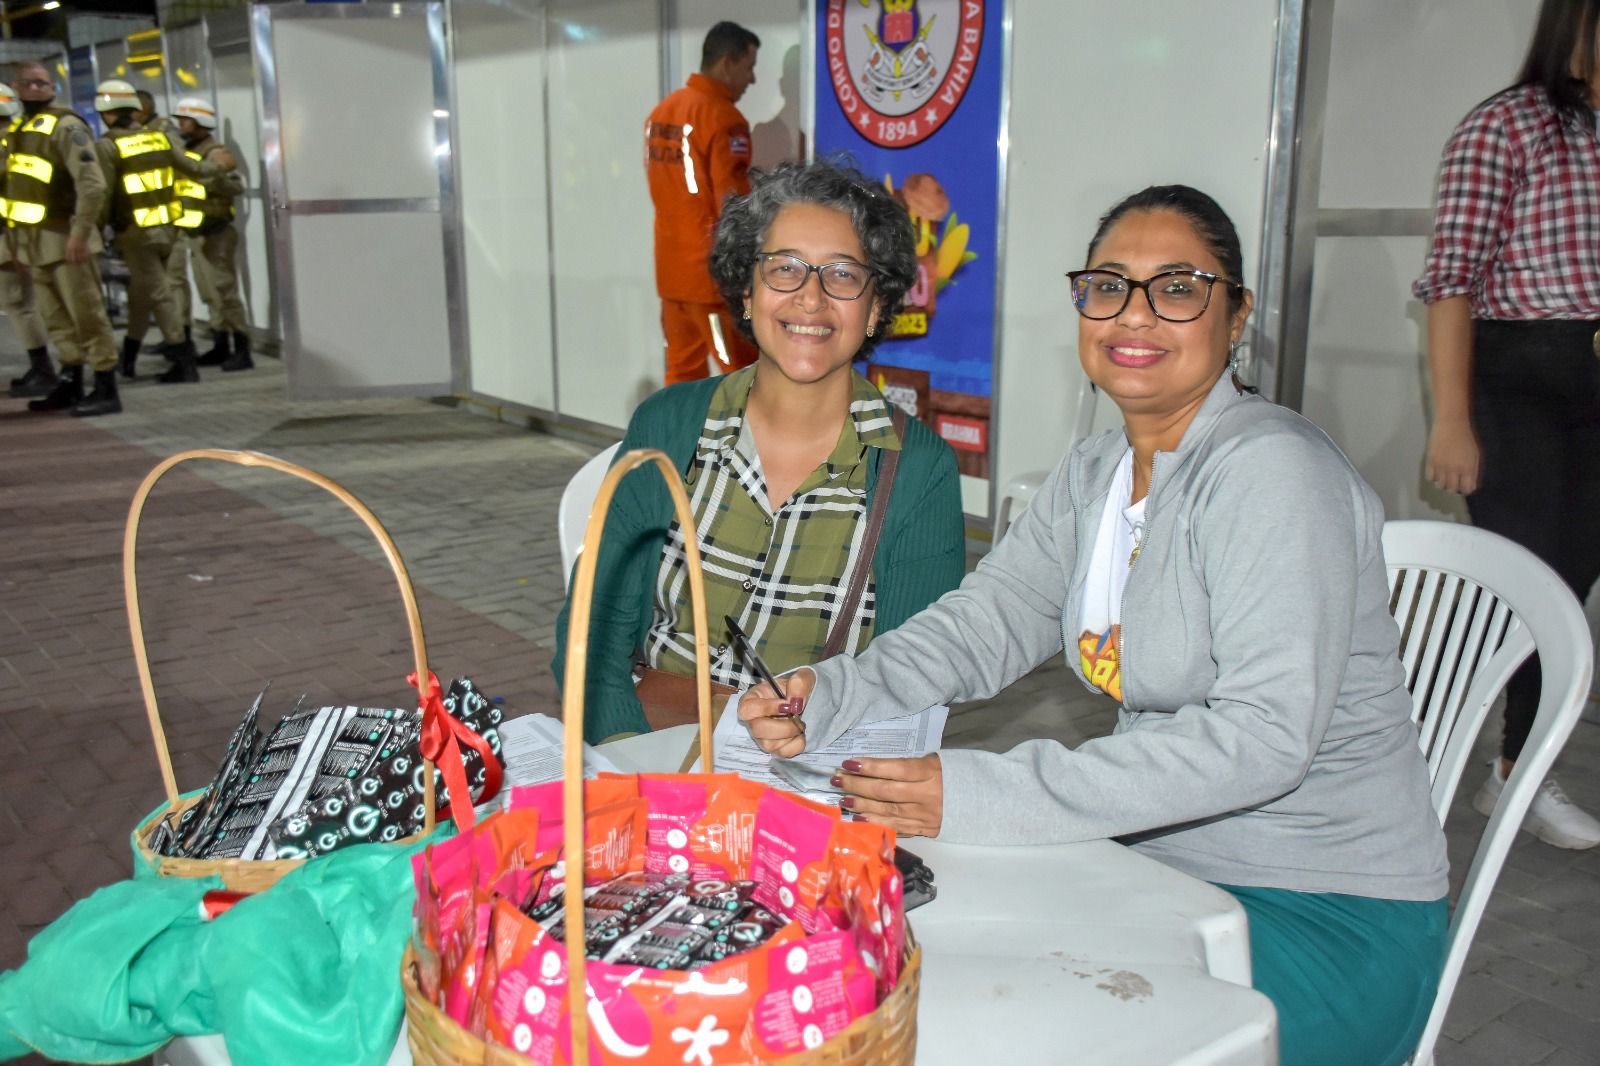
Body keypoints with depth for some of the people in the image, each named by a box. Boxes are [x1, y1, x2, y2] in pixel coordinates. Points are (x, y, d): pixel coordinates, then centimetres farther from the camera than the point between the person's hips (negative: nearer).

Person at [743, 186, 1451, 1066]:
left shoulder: (1272, 470, -20)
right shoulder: (1093, 475, 7)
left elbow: (1265, 734, -29)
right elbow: (983, 622, 2)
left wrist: (983, 795, -35)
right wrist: (827, 698, -17)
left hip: (1332, 917, -7)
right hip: (1163, 857, 7)